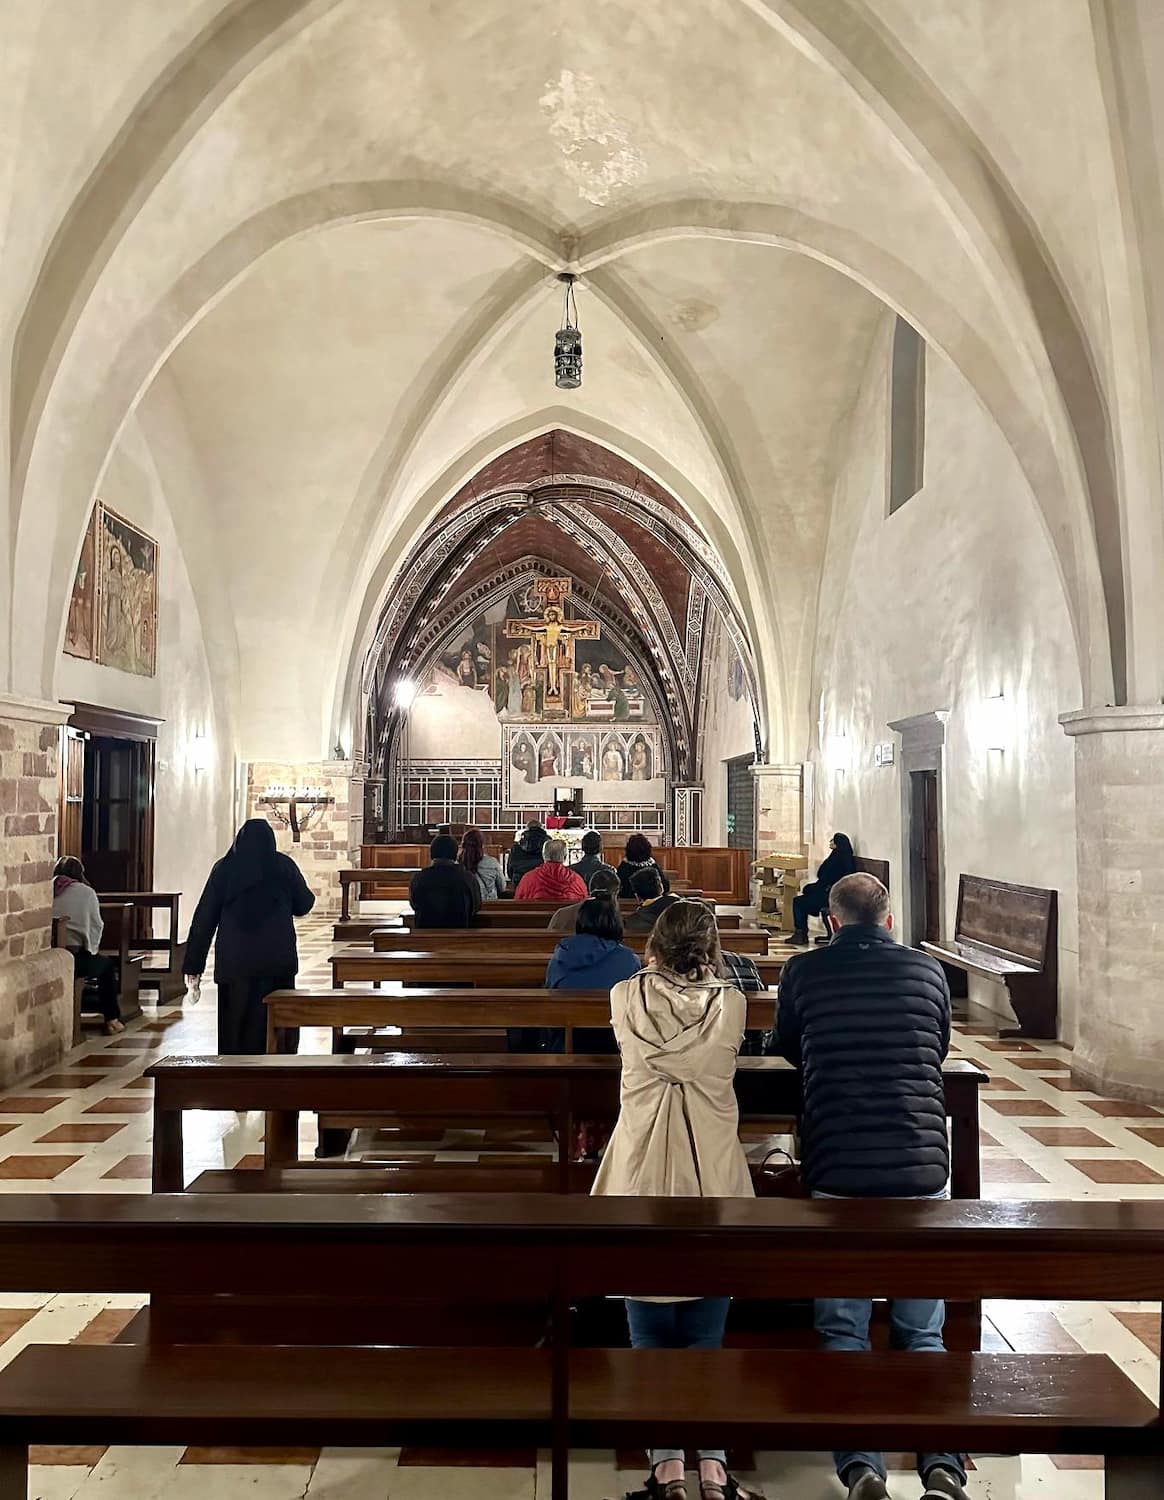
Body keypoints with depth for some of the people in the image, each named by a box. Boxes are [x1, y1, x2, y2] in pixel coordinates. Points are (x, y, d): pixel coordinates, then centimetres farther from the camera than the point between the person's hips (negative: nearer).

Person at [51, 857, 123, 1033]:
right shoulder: (86, 892, 2)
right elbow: (96, 926, 5)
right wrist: (93, 949, 25)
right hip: (74, 958, -4)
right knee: (107, 963, 26)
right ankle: (111, 1019, 28)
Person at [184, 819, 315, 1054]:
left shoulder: (224, 868, 2)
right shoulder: (284, 866, 1)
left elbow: (204, 918, 1)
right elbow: (304, 905, 11)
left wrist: (194, 965, 4)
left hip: (233, 962, 1)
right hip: (277, 962, -1)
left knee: (234, 1027, 9)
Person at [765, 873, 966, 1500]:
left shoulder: (803, 971, 1)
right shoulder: (927, 969, 5)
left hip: (839, 1172, -2)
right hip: (923, 1169, 2)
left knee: (844, 1331, 9)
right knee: (923, 1334, 14)